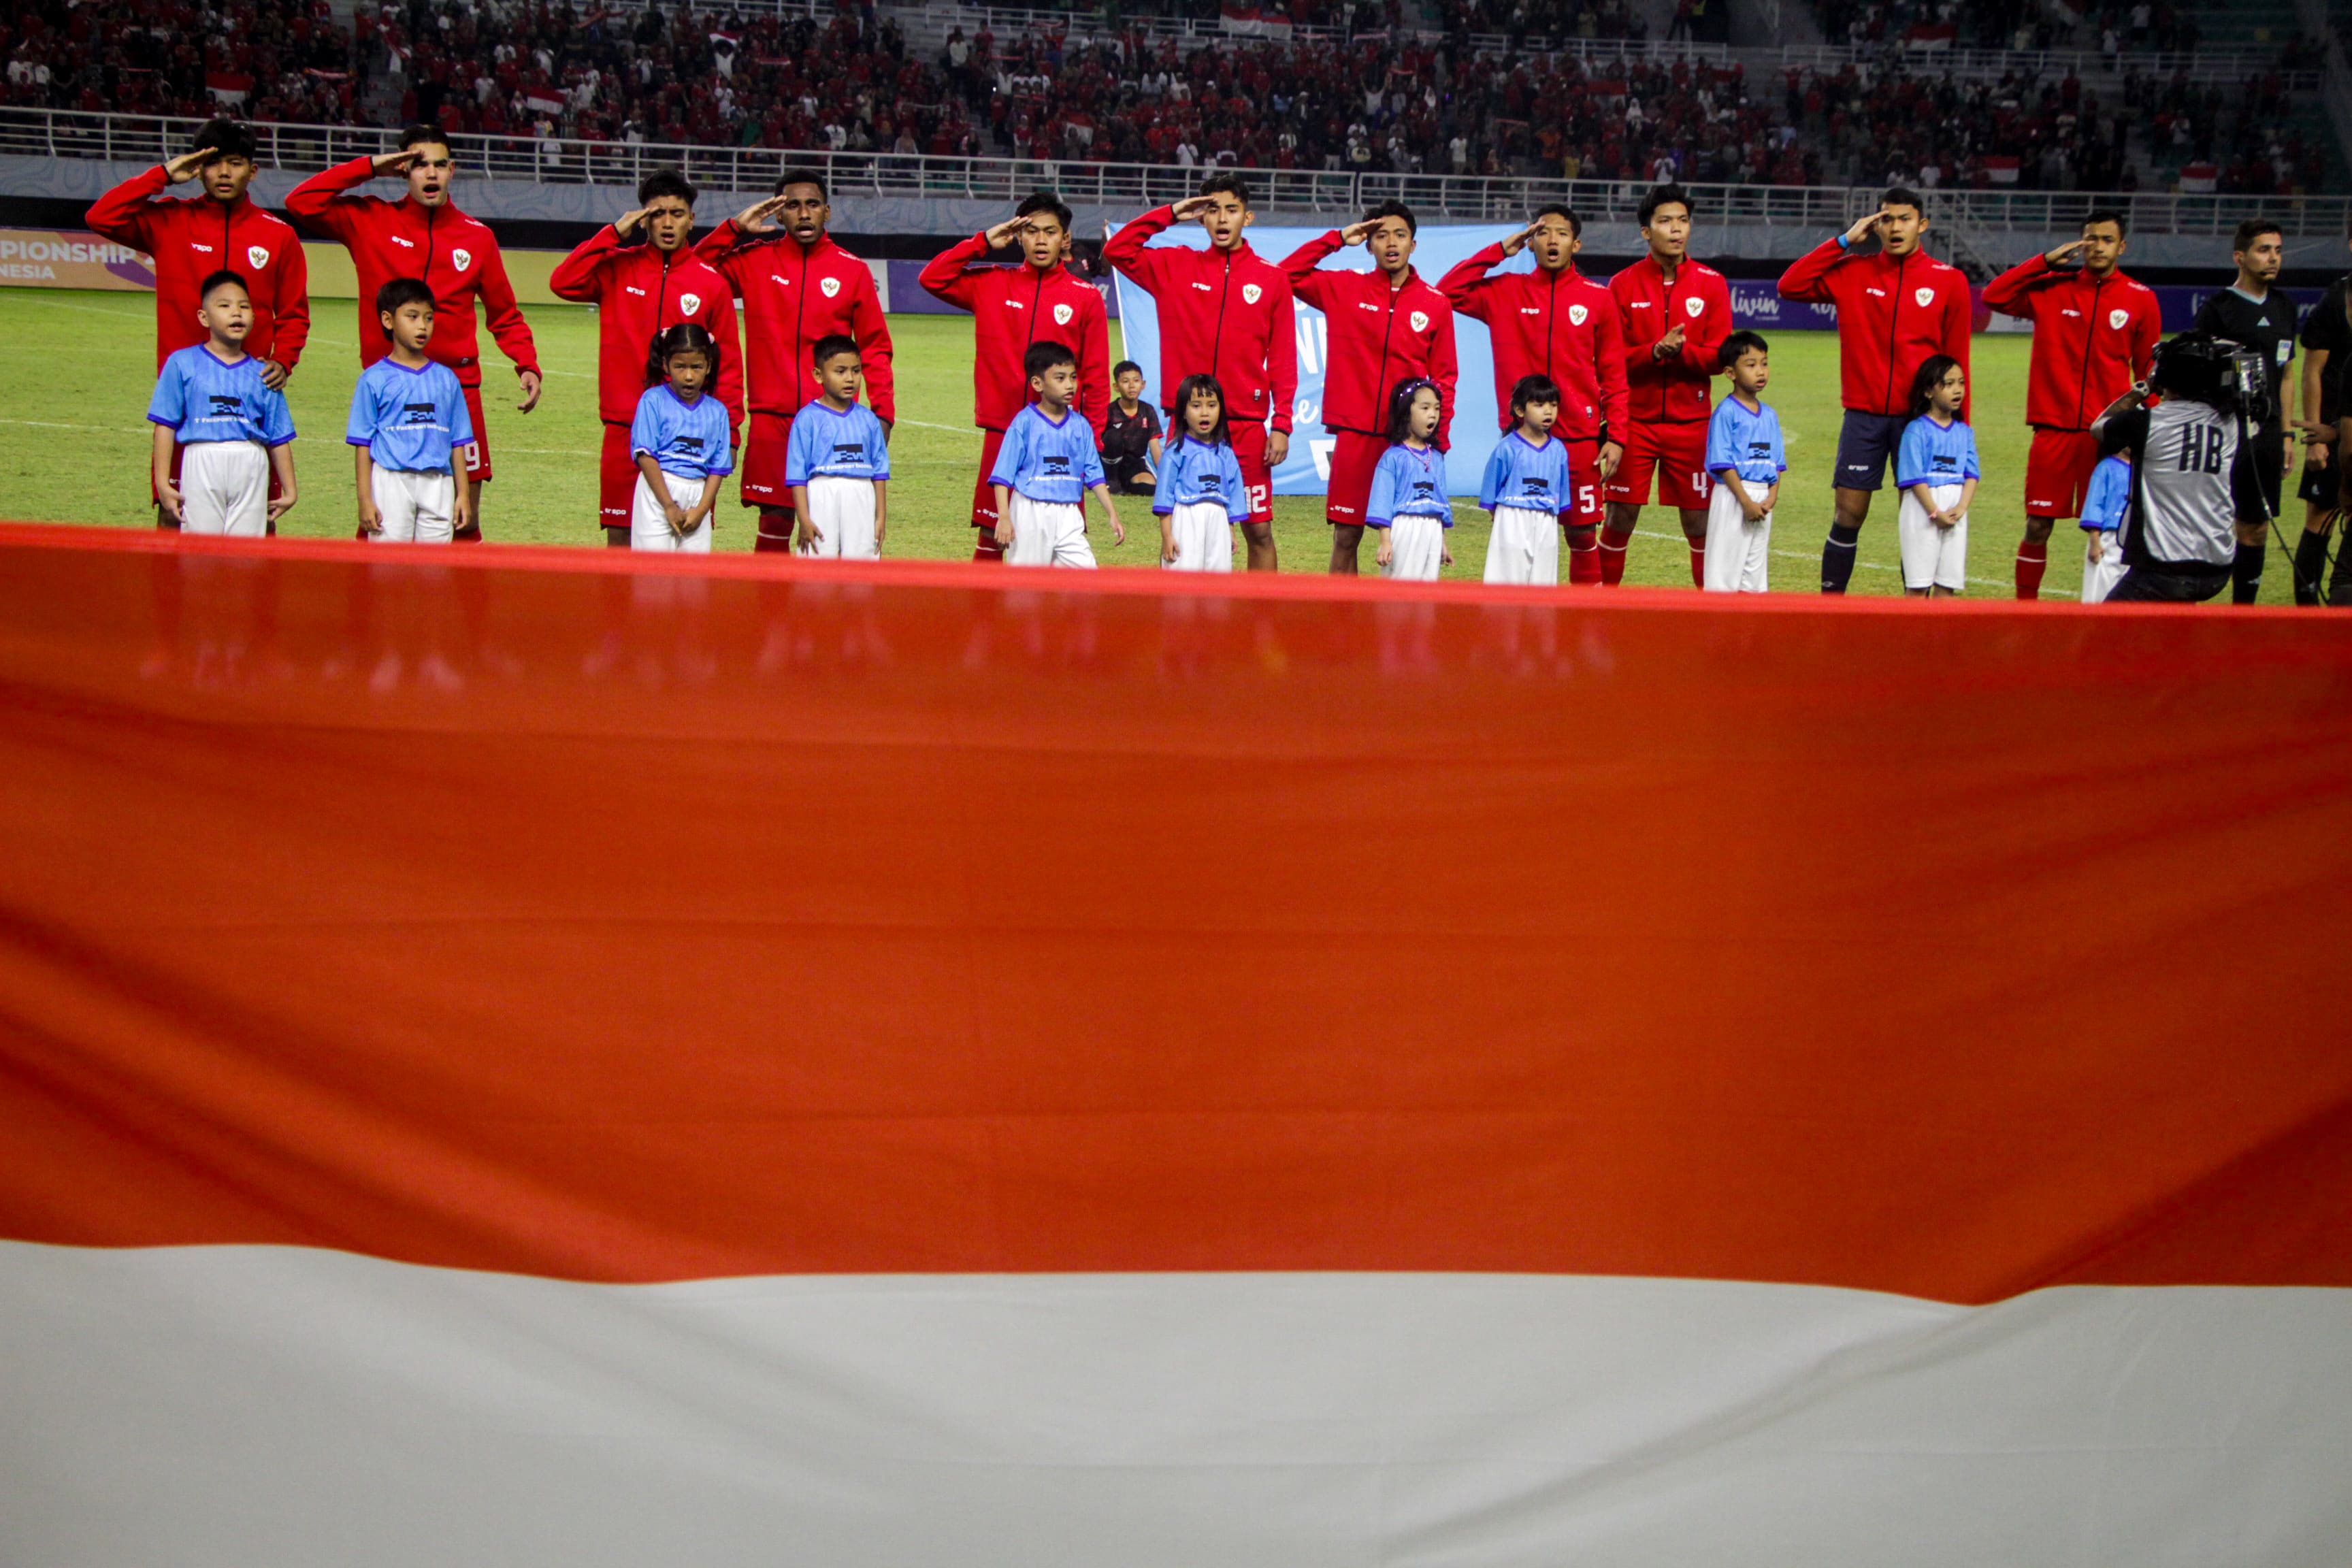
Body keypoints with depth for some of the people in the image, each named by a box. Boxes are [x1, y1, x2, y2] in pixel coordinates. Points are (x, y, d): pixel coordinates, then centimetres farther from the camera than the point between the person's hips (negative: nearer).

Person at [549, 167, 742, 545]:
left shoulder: (712, 283, 5)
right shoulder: (618, 269, 7)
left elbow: (728, 364, 6)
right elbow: (563, 283, -9)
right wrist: (614, 234, -7)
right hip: (624, 428, 1)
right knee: (620, 534, 3)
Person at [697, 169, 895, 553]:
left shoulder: (852, 271, 5)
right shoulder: (755, 261, 7)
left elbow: (875, 348, 8)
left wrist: (883, 410, -2)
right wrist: (735, 228, 0)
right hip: (772, 418, 0)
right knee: (774, 520, 1)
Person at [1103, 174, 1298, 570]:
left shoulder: (1272, 278, 5)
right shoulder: (1176, 266, 9)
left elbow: (1283, 358, 3)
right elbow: (1116, 251, 4)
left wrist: (1282, 425, -4)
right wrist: (1169, 214, 2)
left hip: (1247, 425, -1)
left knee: (1259, 531, 2)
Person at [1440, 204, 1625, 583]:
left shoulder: (1598, 298, 4)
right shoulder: (1506, 292, 7)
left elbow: (1613, 375, 4)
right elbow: (1449, 291, 0)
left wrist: (1616, 437, -2)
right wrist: (1499, 251, 1)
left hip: (1580, 438, 0)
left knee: (1583, 533, 3)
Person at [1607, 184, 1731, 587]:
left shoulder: (1711, 284, 2)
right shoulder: (1624, 285, 1)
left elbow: (1718, 357, -1)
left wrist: (1681, 350, -20)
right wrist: (1655, 351, -19)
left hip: (1690, 421, 1)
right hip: (1635, 419, -1)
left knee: (1699, 522, 4)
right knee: (1621, 517, 0)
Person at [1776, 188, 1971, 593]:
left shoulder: (1949, 281, 2)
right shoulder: (1854, 273, 5)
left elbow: (1957, 359, 4)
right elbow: (1790, 286, -3)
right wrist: (1843, 241, -4)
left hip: (1921, 418, -1)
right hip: (1863, 415, 1)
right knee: (1849, 514, -1)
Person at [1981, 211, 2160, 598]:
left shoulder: (2141, 299, 3)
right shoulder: (2054, 289, 4)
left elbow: (2150, 371, 7)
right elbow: (1994, 296, -2)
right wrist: (2046, 260, -6)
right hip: (2054, 428, 0)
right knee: (2037, 527, 2)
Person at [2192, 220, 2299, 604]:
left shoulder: (2284, 307, 14)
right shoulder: (2216, 309, -6)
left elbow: (2285, 376, 20)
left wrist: (2286, 433, 16)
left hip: (2265, 436, 6)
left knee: (2256, 528, 10)